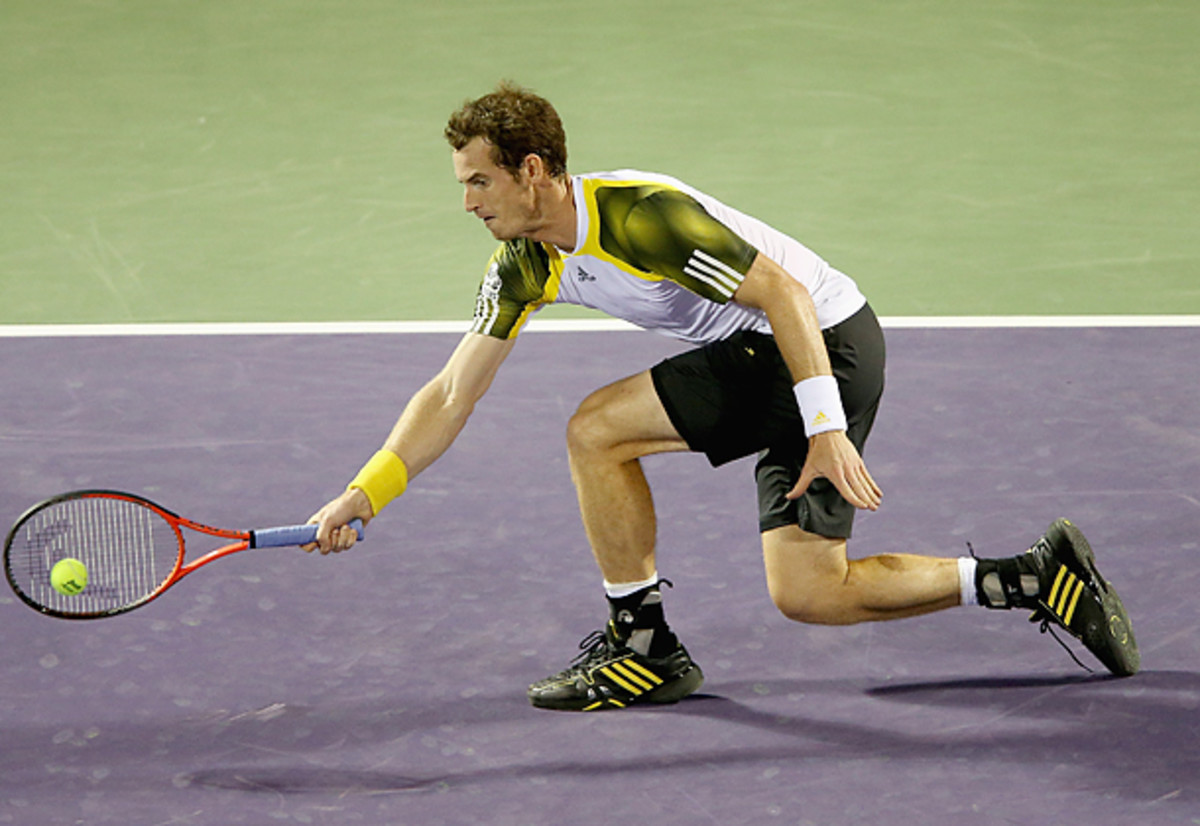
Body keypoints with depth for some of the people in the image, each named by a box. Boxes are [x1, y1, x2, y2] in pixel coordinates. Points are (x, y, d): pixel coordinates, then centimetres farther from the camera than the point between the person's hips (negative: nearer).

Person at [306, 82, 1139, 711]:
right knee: (807, 591, 3)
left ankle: (644, 647, -3)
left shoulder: (640, 214, -25)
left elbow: (784, 292, -24)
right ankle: (1037, 577, 10)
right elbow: (452, 394, 5)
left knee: (598, 428, -16)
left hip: (822, 337, -9)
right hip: (755, 354, 9)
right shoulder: (525, 266, 2)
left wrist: (827, 429, -29)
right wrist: (364, 494, -4)